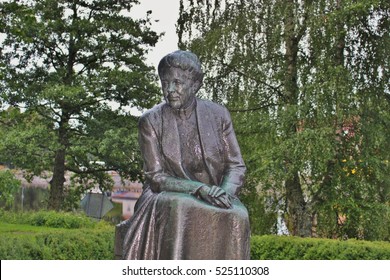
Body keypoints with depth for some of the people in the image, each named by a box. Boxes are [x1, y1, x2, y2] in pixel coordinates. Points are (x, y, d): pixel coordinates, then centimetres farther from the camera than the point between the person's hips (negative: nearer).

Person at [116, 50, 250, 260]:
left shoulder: (217, 115, 3)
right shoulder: (151, 121, -2)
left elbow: (236, 166, 4)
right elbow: (156, 177, -7)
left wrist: (224, 192, -19)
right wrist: (200, 189, -21)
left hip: (214, 199, 1)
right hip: (168, 197, -1)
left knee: (236, 216, -31)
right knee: (179, 211, -36)